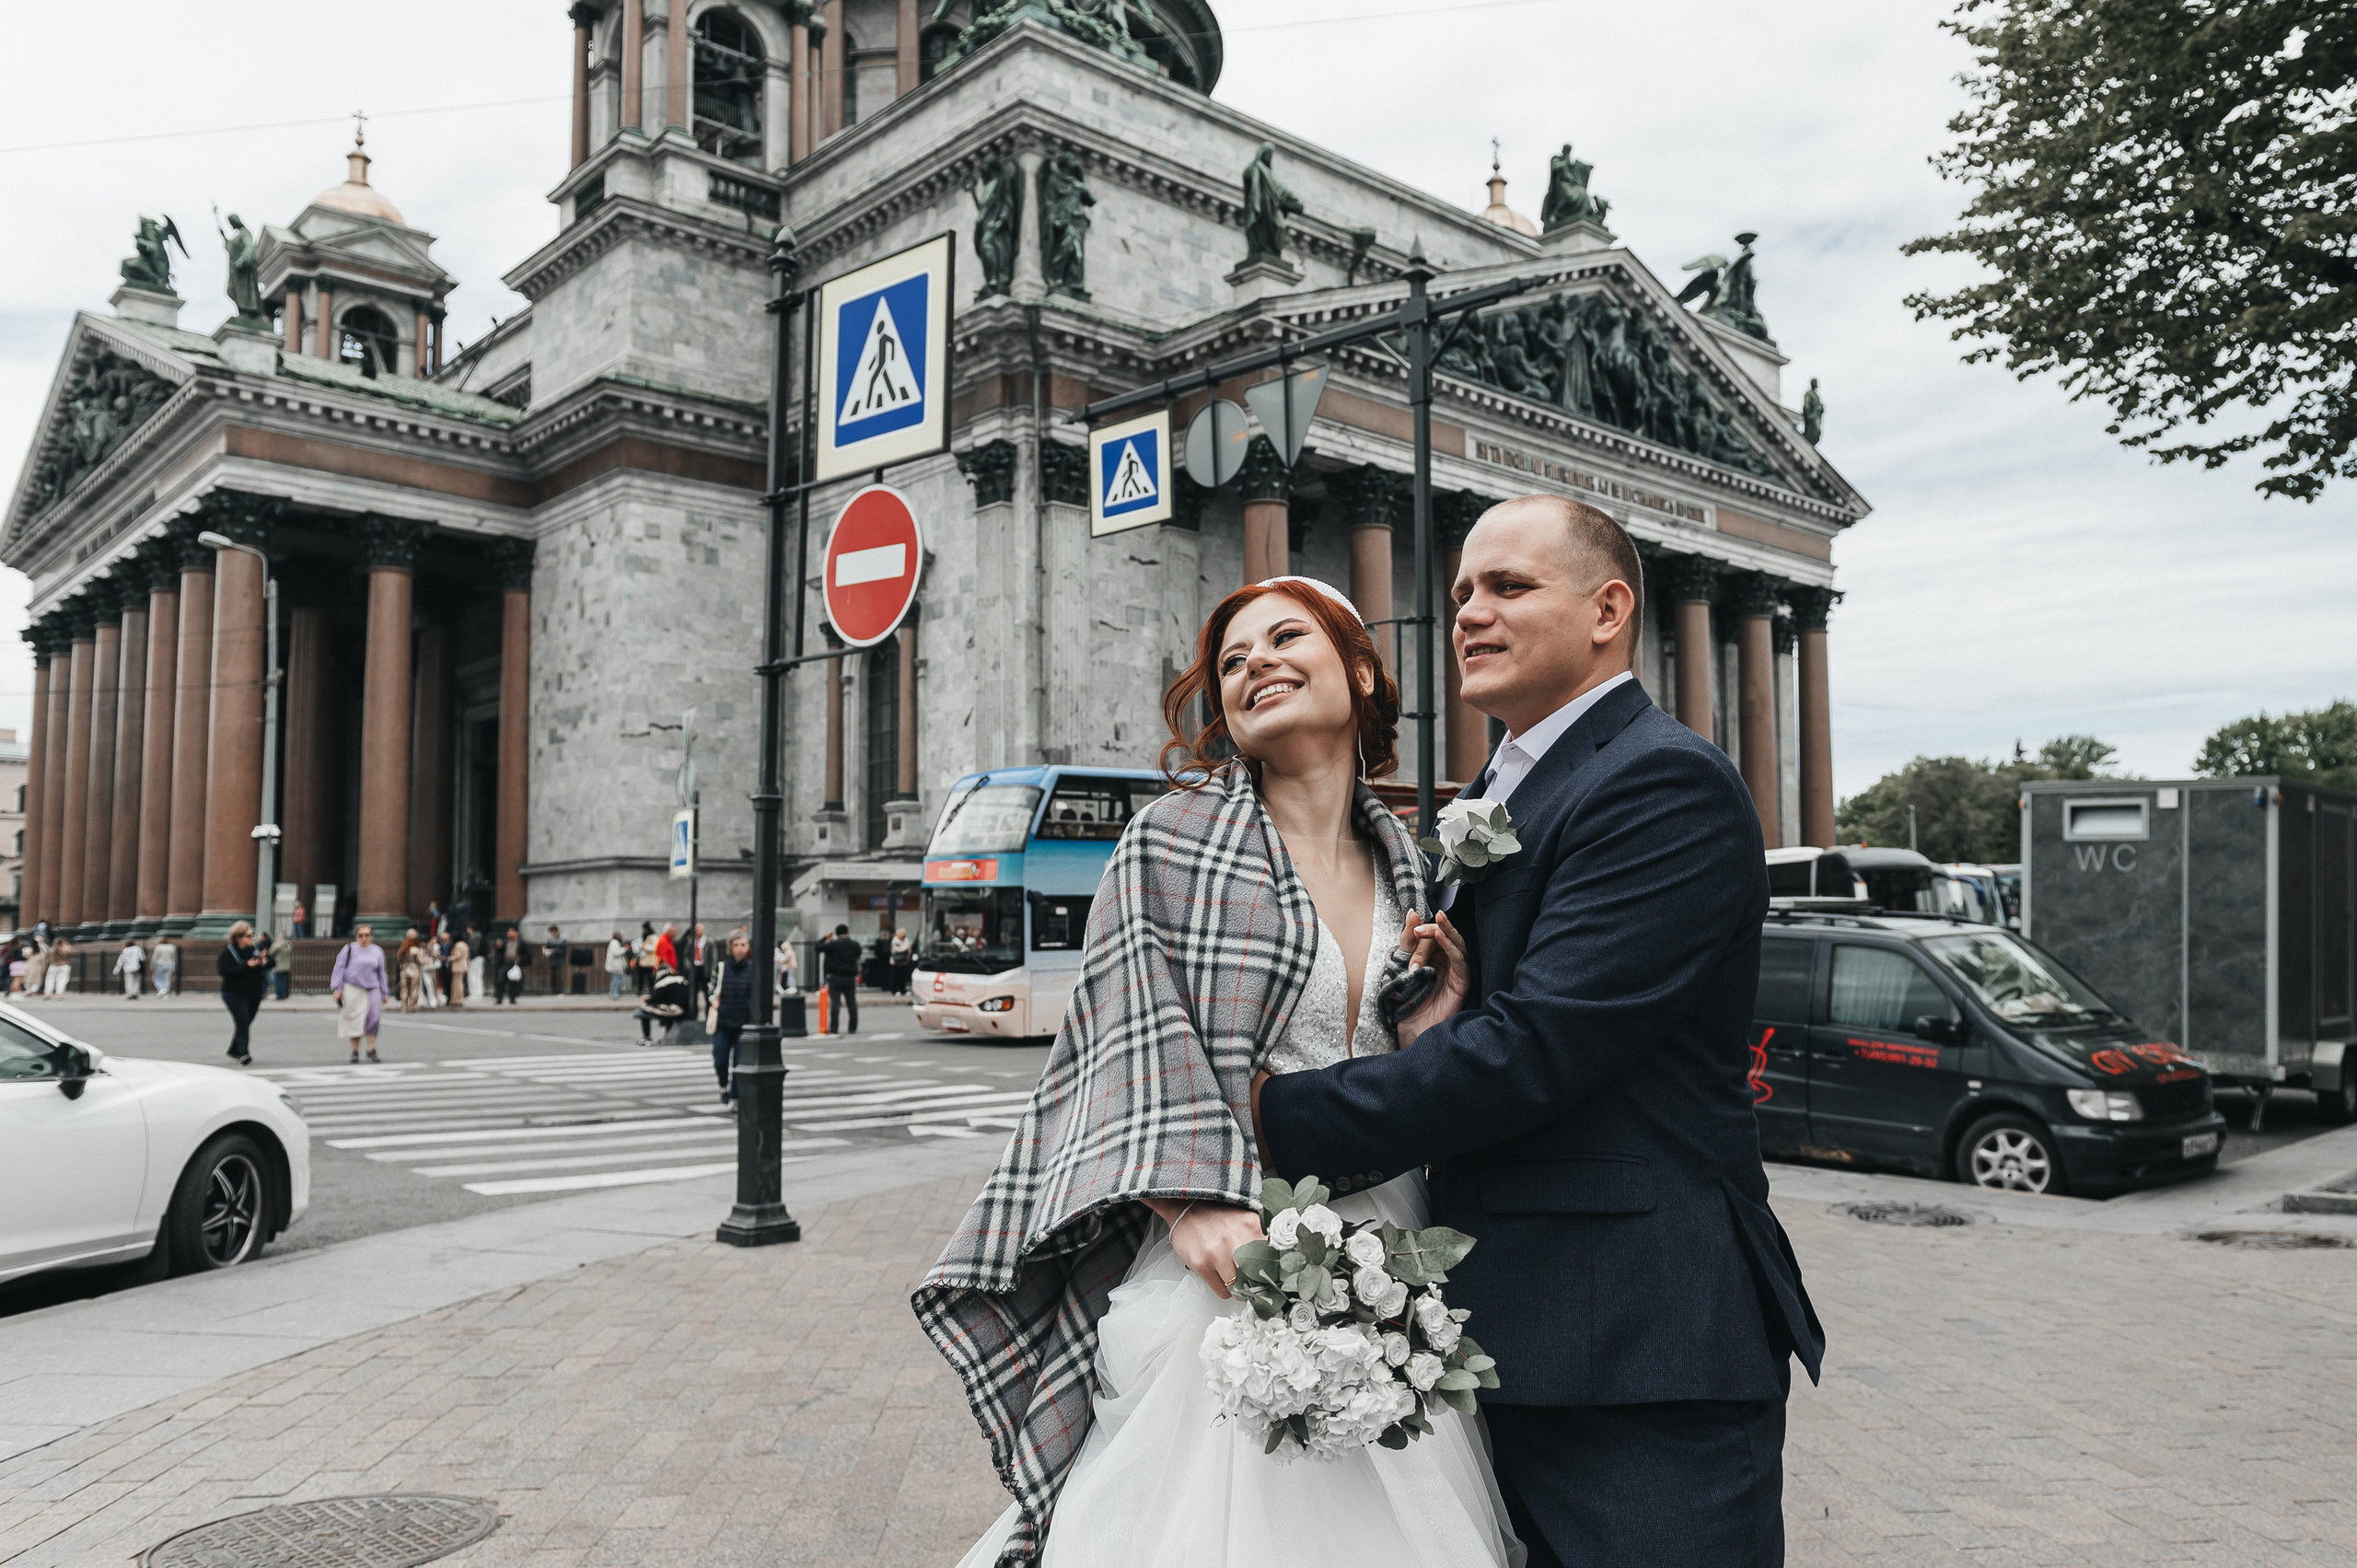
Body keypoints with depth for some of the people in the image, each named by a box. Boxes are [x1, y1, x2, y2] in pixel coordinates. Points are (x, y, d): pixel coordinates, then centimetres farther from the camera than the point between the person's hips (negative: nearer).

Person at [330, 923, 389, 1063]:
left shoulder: (377, 952, 12)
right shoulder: (348, 950, 3)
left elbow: (381, 973, 17)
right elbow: (339, 969, 2)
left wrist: (383, 993, 16)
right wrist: (337, 989, -5)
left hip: (372, 990, 2)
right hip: (352, 991, -2)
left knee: (372, 1019, -8)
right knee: (354, 1020, -1)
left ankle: (371, 1049, 0)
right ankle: (355, 1051, 8)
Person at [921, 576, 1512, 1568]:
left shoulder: (1407, 868, 12)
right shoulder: (1173, 841, -2)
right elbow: (1137, 1043, -9)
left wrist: (1432, 1027, -5)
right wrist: (1194, 1205, -20)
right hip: (1223, 1262, -4)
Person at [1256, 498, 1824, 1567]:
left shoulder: (1665, 784, -15)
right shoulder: (1489, 799, 14)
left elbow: (1533, 1047, -23)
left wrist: (1283, 1118, -17)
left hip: (1637, 1357, -9)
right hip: (1503, 1336, 9)